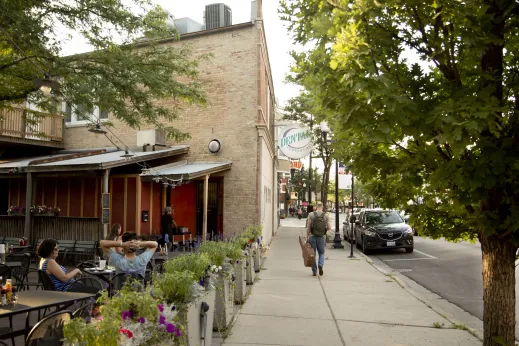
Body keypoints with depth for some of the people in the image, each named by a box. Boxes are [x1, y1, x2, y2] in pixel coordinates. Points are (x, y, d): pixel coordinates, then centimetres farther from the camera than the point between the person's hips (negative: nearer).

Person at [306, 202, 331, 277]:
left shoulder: (311, 214, -5)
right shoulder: (326, 215, -2)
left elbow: (308, 227, -7)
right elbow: (329, 228, -3)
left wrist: (307, 237, 0)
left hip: (312, 237, -1)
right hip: (322, 237, 1)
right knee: (321, 253, 16)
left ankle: (314, 271, 12)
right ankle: (321, 265, -10)